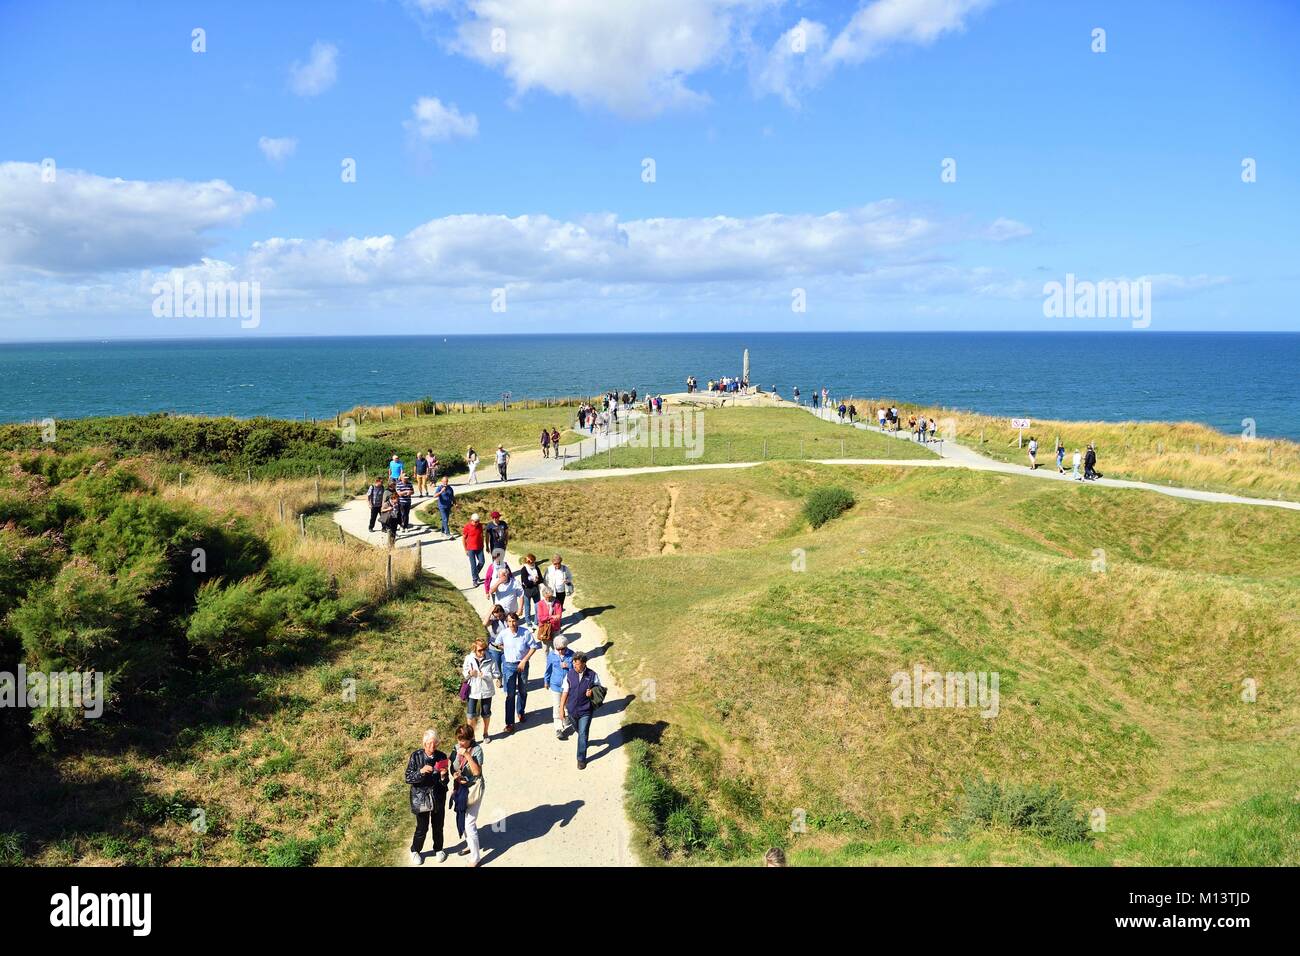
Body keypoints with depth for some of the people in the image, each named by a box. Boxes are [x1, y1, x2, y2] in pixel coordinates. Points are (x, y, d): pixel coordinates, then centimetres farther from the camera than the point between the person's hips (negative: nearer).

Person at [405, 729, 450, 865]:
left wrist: (443, 776, -24)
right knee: (422, 827, 7)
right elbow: (408, 778, -12)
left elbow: (445, 782, -2)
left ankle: (438, 849, 41)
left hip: (438, 798, 2)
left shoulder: (441, 757, -8)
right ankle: (415, 851, 34)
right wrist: (421, 772, -28)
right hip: (421, 798, -2)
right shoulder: (416, 756, -13)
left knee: (438, 826, 16)